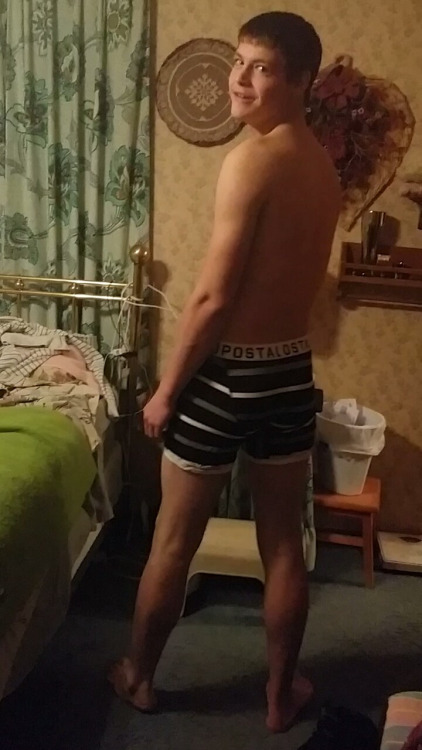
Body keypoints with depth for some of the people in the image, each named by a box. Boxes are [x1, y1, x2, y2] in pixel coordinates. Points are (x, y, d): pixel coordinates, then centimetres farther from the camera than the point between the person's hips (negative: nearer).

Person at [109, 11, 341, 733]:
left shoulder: (251, 159, -18)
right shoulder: (324, 167, 8)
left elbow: (213, 296, -20)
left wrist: (167, 389, -11)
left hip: (227, 374, -6)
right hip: (292, 371, 7)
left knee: (174, 540, 12)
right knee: (283, 543, 16)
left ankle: (138, 675, 33)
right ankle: (280, 691, 32)